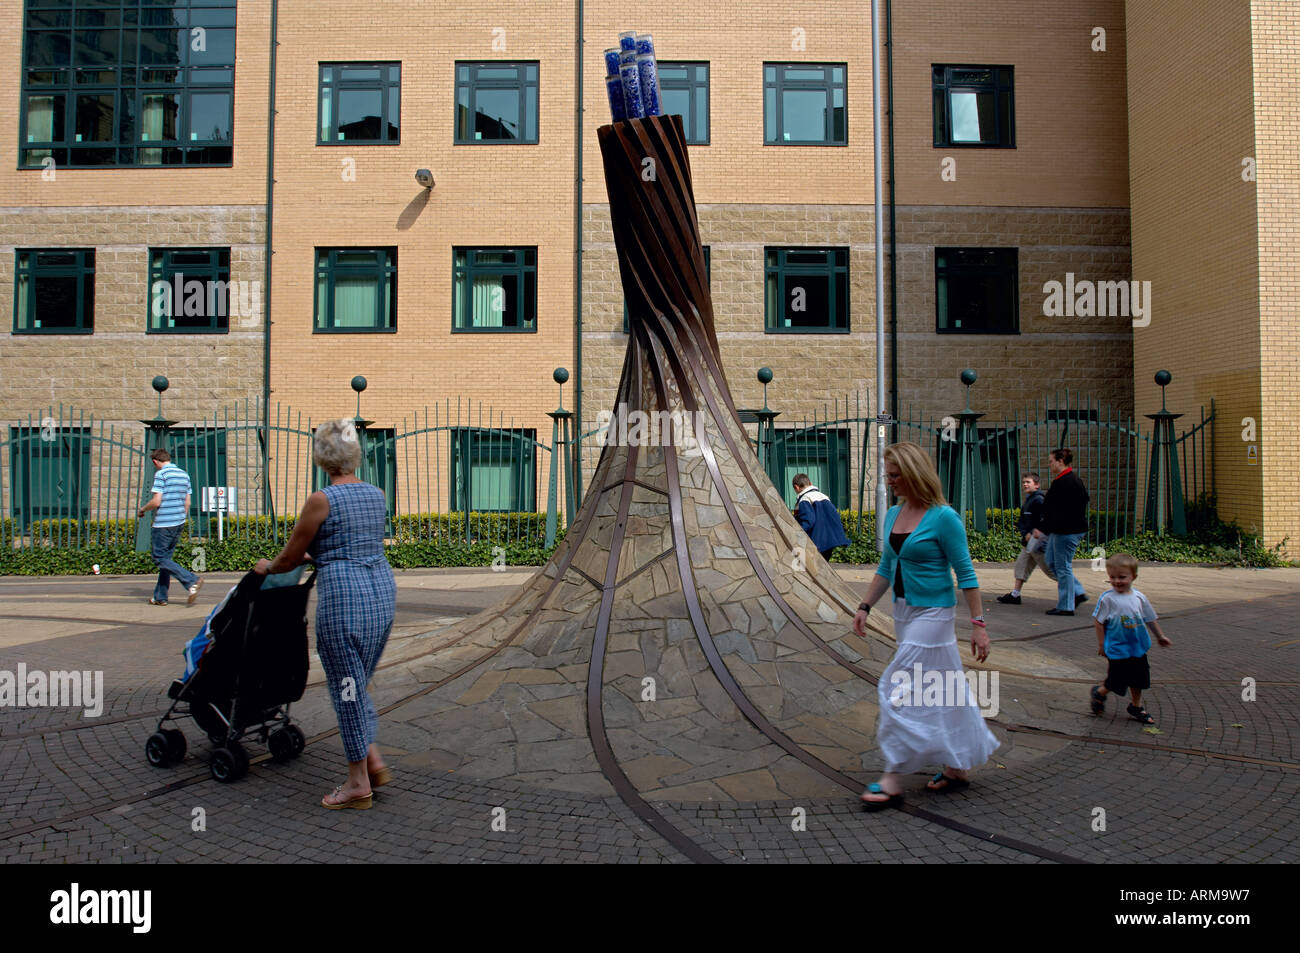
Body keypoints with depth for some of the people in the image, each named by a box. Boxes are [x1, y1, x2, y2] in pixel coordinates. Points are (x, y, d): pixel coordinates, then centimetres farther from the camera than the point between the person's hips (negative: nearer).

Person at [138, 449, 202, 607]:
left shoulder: (161, 474, -10)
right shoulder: (184, 474, 12)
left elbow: (156, 502, -15)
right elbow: (187, 502, 13)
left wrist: (142, 510, 3)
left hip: (163, 524, -8)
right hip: (179, 523, 8)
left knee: (159, 558, -2)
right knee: (166, 557, 14)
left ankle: (192, 581, -15)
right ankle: (160, 597, 18)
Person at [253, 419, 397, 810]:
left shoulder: (322, 500, -9)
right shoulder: (377, 495, 10)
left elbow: (289, 558, 1)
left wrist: (266, 567, 23)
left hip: (344, 596, -7)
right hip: (383, 591, 7)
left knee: (347, 688, 5)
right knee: (357, 684, 21)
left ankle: (358, 783, 15)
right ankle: (374, 761, 18)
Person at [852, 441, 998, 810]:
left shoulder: (943, 517, -15)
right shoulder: (893, 515, 7)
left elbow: (965, 573, -13)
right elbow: (886, 568, 16)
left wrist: (978, 624, -14)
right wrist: (865, 606, 12)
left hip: (932, 614, -8)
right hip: (904, 612, 8)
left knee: (901, 691, -8)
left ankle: (893, 781, 0)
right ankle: (958, 767, 29)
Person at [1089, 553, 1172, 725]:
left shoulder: (1139, 598, 0)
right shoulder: (1107, 598, -15)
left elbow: (1150, 619, 15)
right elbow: (1099, 621, -9)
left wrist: (1160, 636, 25)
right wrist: (1101, 643, -8)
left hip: (1138, 648, 5)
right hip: (1117, 649, -5)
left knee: (1138, 679, 14)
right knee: (1116, 681, -1)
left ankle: (1136, 708, 32)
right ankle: (1099, 692, 28)